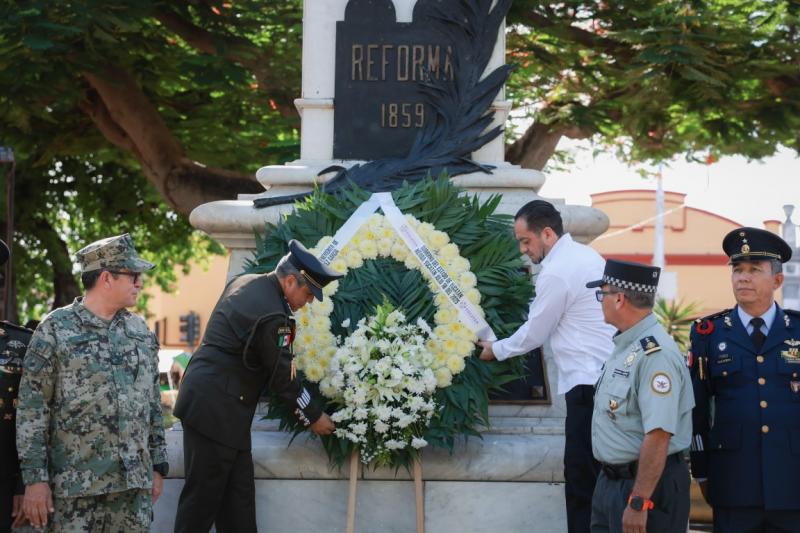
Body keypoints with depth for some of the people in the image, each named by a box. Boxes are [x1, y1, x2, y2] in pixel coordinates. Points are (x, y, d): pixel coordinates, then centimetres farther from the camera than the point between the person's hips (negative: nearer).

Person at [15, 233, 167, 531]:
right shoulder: (55, 330, -2)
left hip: (135, 484, 5)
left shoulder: (141, 332, 13)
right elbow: (31, 410, -5)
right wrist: (34, 478, -9)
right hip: (75, 485, -5)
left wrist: (158, 465, 15)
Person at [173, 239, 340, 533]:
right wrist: (314, 417, 2)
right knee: (203, 496, -5)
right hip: (217, 409, -10)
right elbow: (283, 376, -11)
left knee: (237, 497, 9)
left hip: (204, 397, 10)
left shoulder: (246, 281, 9)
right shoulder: (272, 315, -19)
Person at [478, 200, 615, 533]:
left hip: (589, 383, -9)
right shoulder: (585, 255, 16)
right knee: (599, 476, 10)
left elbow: (534, 333, -3)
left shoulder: (556, 273, -12)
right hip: (609, 376, 9)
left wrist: (496, 350, 13)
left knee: (582, 479, -8)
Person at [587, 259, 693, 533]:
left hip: (647, 483, -9)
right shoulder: (625, 346, 10)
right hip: (611, 480, 9)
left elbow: (658, 436, -27)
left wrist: (639, 502, -26)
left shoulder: (655, 354, -22)